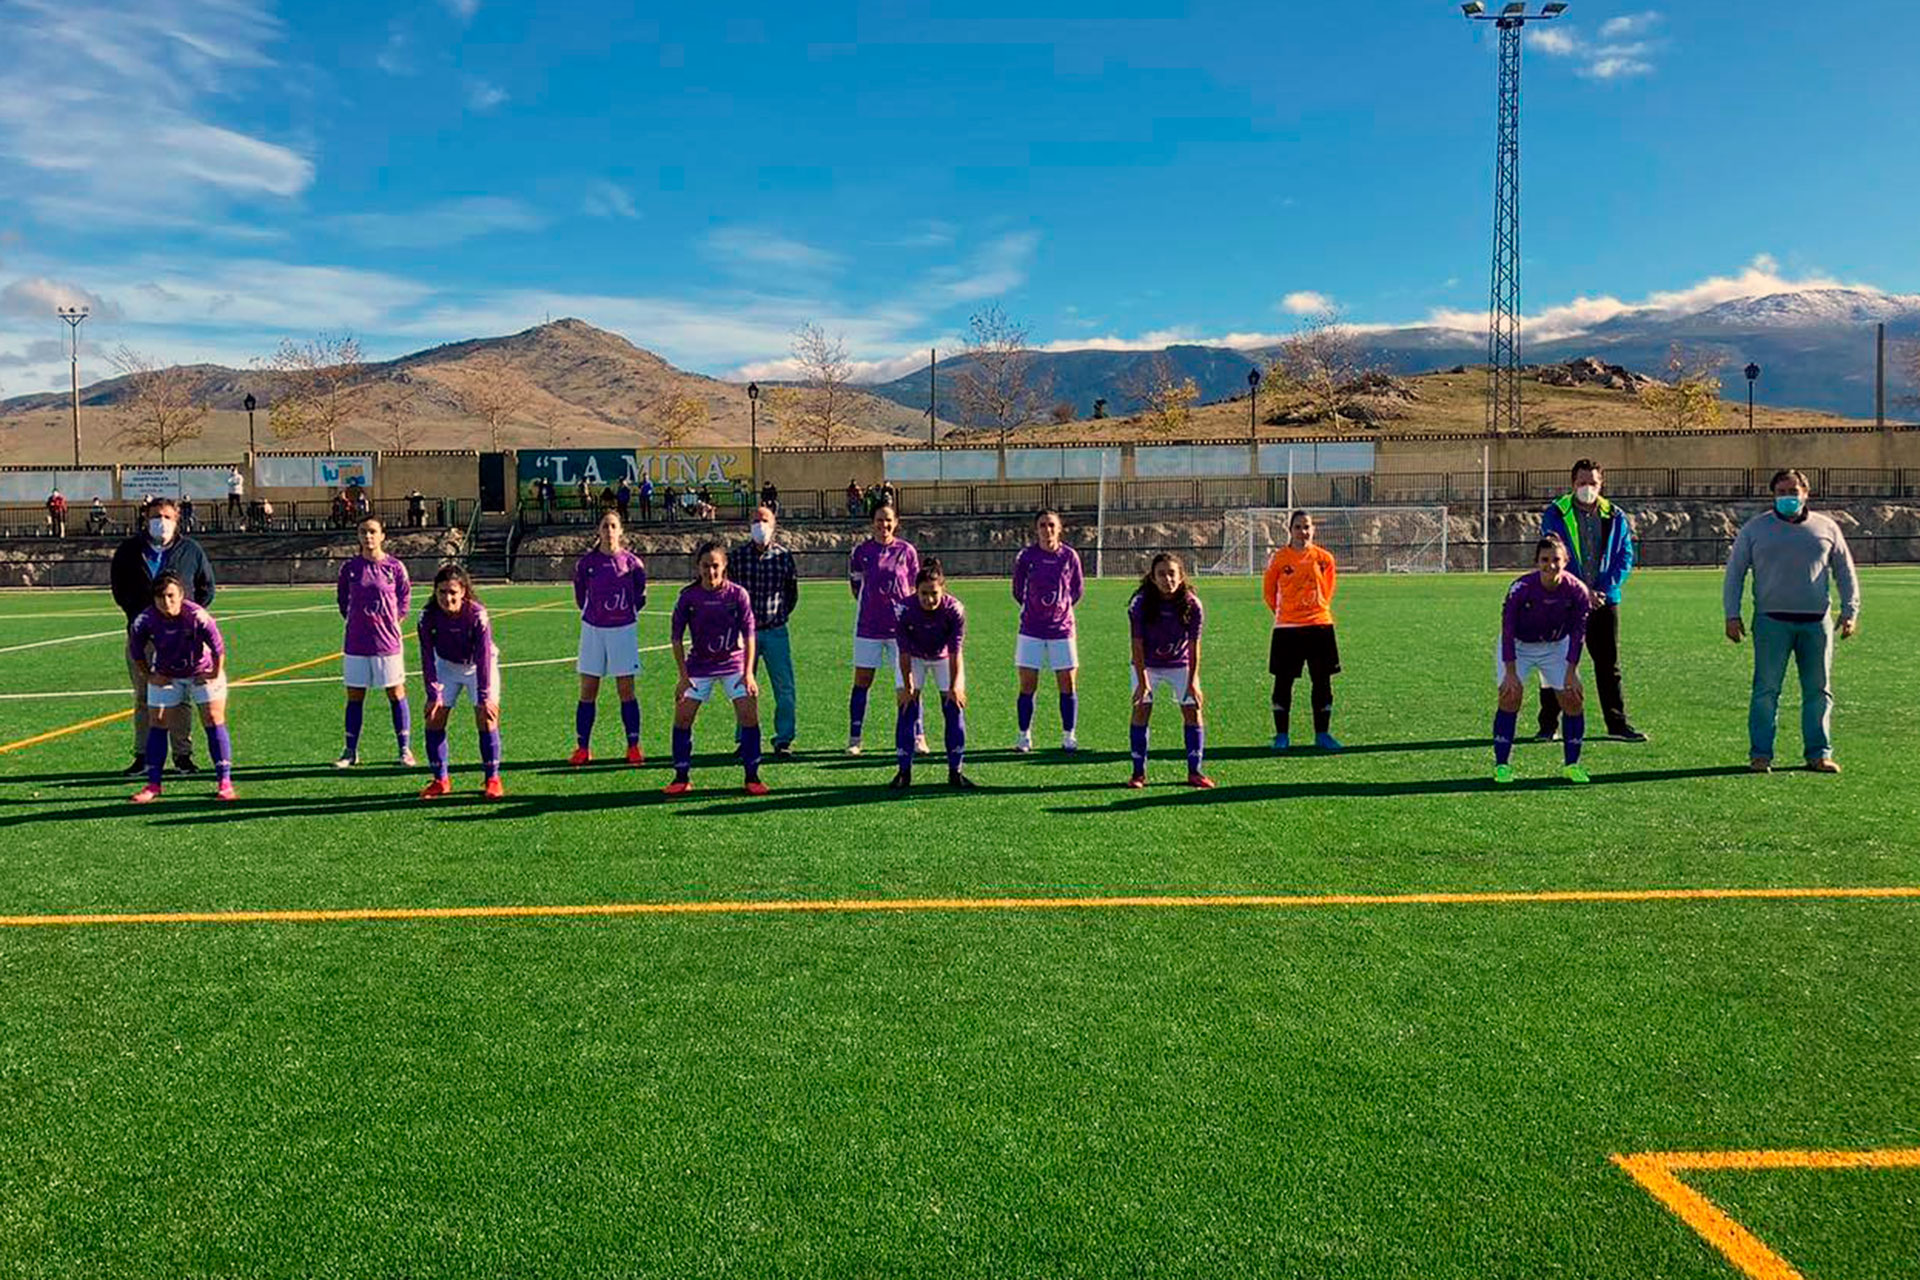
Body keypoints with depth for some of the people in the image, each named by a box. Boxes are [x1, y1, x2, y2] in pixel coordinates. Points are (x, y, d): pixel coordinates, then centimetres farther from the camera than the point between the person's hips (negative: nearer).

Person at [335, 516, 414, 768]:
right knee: (355, 696, 8)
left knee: (396, 694, 4)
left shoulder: (394, 566, -3)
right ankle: (350, 751, 17)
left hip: (387, 641, -2)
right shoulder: (350, 567, 2)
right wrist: (353, 619, 8)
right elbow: (342, 598, 16)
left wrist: (395, 621, 2)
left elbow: (405, 598, 8)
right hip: (356, 643, 2)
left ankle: (405, 750, 12)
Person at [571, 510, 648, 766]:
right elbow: (580, 594, 13)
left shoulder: (632, 562, -5)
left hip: (623, 629, -1)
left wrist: (629, 612, 6)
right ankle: (582, 748, 11)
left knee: (626, 690, 2)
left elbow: (640, 594, 9)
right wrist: (588, 612, 12)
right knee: (587, 691, 4)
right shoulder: (586, 562, -2)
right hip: (593, 629, 1)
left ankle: (633, 747, 7)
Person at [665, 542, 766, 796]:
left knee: (750, 716, -10)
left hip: (733, 663, -1)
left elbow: (748, 635, -8)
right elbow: (677, 637, -3)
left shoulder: (737, 594, -11)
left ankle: (752, 777, 3)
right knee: (682, 718, -5)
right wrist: (684, 676, -7)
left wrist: (748, 673, -13)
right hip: (699, 666, 1)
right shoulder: (688, 596, -9)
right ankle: (682, 778, 10)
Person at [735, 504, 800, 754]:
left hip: (775, 631, 0)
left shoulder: (784, 556, 2)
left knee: (784, 687, -1)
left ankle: (784, 739, 10)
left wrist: (780, 615, 8)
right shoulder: (738, 555, 0)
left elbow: (793, 592, 14)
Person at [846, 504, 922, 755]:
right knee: (861, 683, 4)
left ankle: (918, 737, 10)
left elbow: (914, 588, 9)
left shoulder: (907, 551, 2)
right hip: (868, 628, 1)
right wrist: (870, 604, 5)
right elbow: (854, 584, 13)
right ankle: (854, 739, 12)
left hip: (901, 626, -1)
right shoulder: (861, 552, 2)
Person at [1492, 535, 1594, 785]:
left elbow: (1578, 633, -12)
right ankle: (1502, 765, -7)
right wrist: (1510, 673, -23)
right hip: (1518, 645, -3)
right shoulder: (1521, 588, -29)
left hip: (1557, 645, 3)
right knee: (1510, 697, -16)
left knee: (1574, 698, -4)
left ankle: (1571, 764, 10)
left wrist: (1570, 673, -13)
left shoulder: (1577, 591, -22)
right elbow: (1507, 630, -22)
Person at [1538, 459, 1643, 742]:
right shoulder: (1555, 515, -1)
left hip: (1605, 601, 2)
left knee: (1609, 665, 7)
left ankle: (1618, 723, 15)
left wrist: (1603, 590, -10)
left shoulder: (1615, 517, 7)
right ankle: (1548, 725, 10)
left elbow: (1625, 558, 4)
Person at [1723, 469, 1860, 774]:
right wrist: (1732, 615, -1)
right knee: (1766, 689, -4)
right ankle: (1760, 754, 0)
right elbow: (1734, 572, 8)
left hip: (1817, 621, 2)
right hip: (1771, 621, -2)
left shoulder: (1827, 527, 13)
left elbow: (1845, 572, 16)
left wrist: (1850, 611, 5)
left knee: (1819, 690, 4)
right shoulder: (1755, 528, 8)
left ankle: (1819, 754, 12)